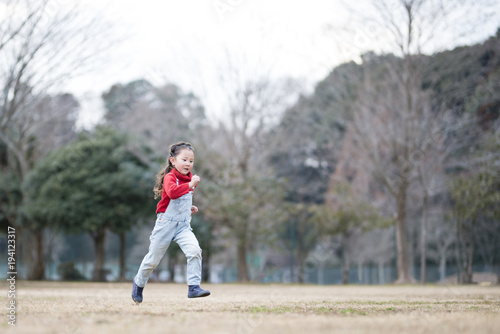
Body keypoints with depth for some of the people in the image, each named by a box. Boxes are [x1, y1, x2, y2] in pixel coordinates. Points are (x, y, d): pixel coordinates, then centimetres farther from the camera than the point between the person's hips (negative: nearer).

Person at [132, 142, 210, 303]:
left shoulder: (189, 178, 11)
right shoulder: (170, 177, -14)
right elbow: (172, 192, -38)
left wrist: (190, 208, 13)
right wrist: (190, 185, -44)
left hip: (184, 225, 5)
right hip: (166, 223, -5)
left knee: (194, 250, -20)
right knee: (153, 258, 7)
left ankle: (194, 287, -18)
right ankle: (139, 282, 33)